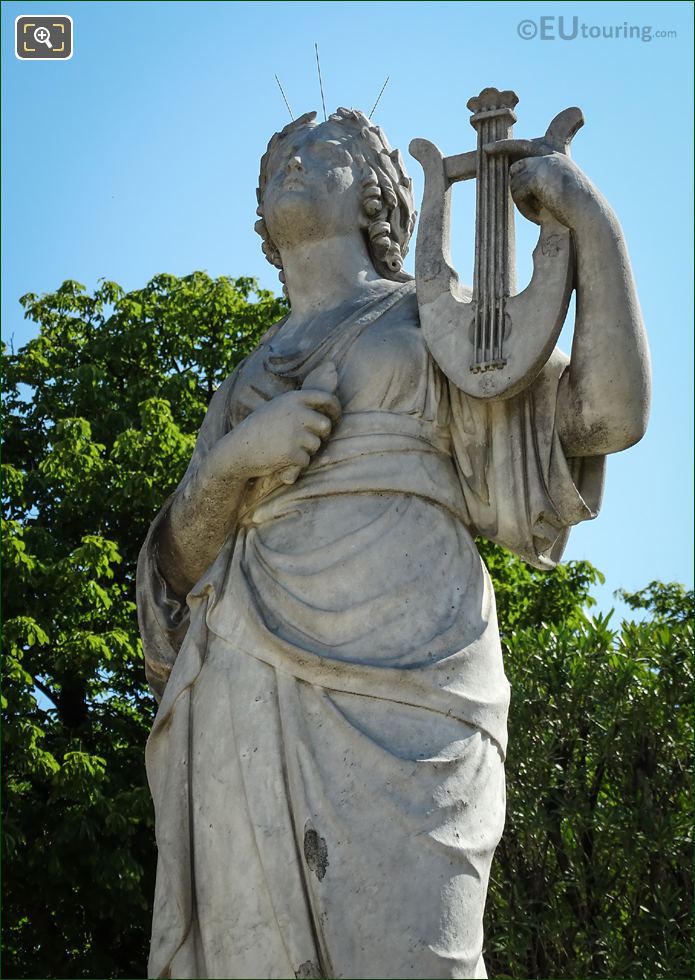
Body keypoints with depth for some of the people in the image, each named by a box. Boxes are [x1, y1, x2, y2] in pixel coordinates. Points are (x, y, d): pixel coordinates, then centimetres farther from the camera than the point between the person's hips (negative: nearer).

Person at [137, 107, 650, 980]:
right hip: (257, 697, 4)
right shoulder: (253, 376, 28)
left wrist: (592, 223, 2)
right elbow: (182, 553, 19)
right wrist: (237, 459, -2)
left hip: (397, 673, -4)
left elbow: (607, 413, 6)